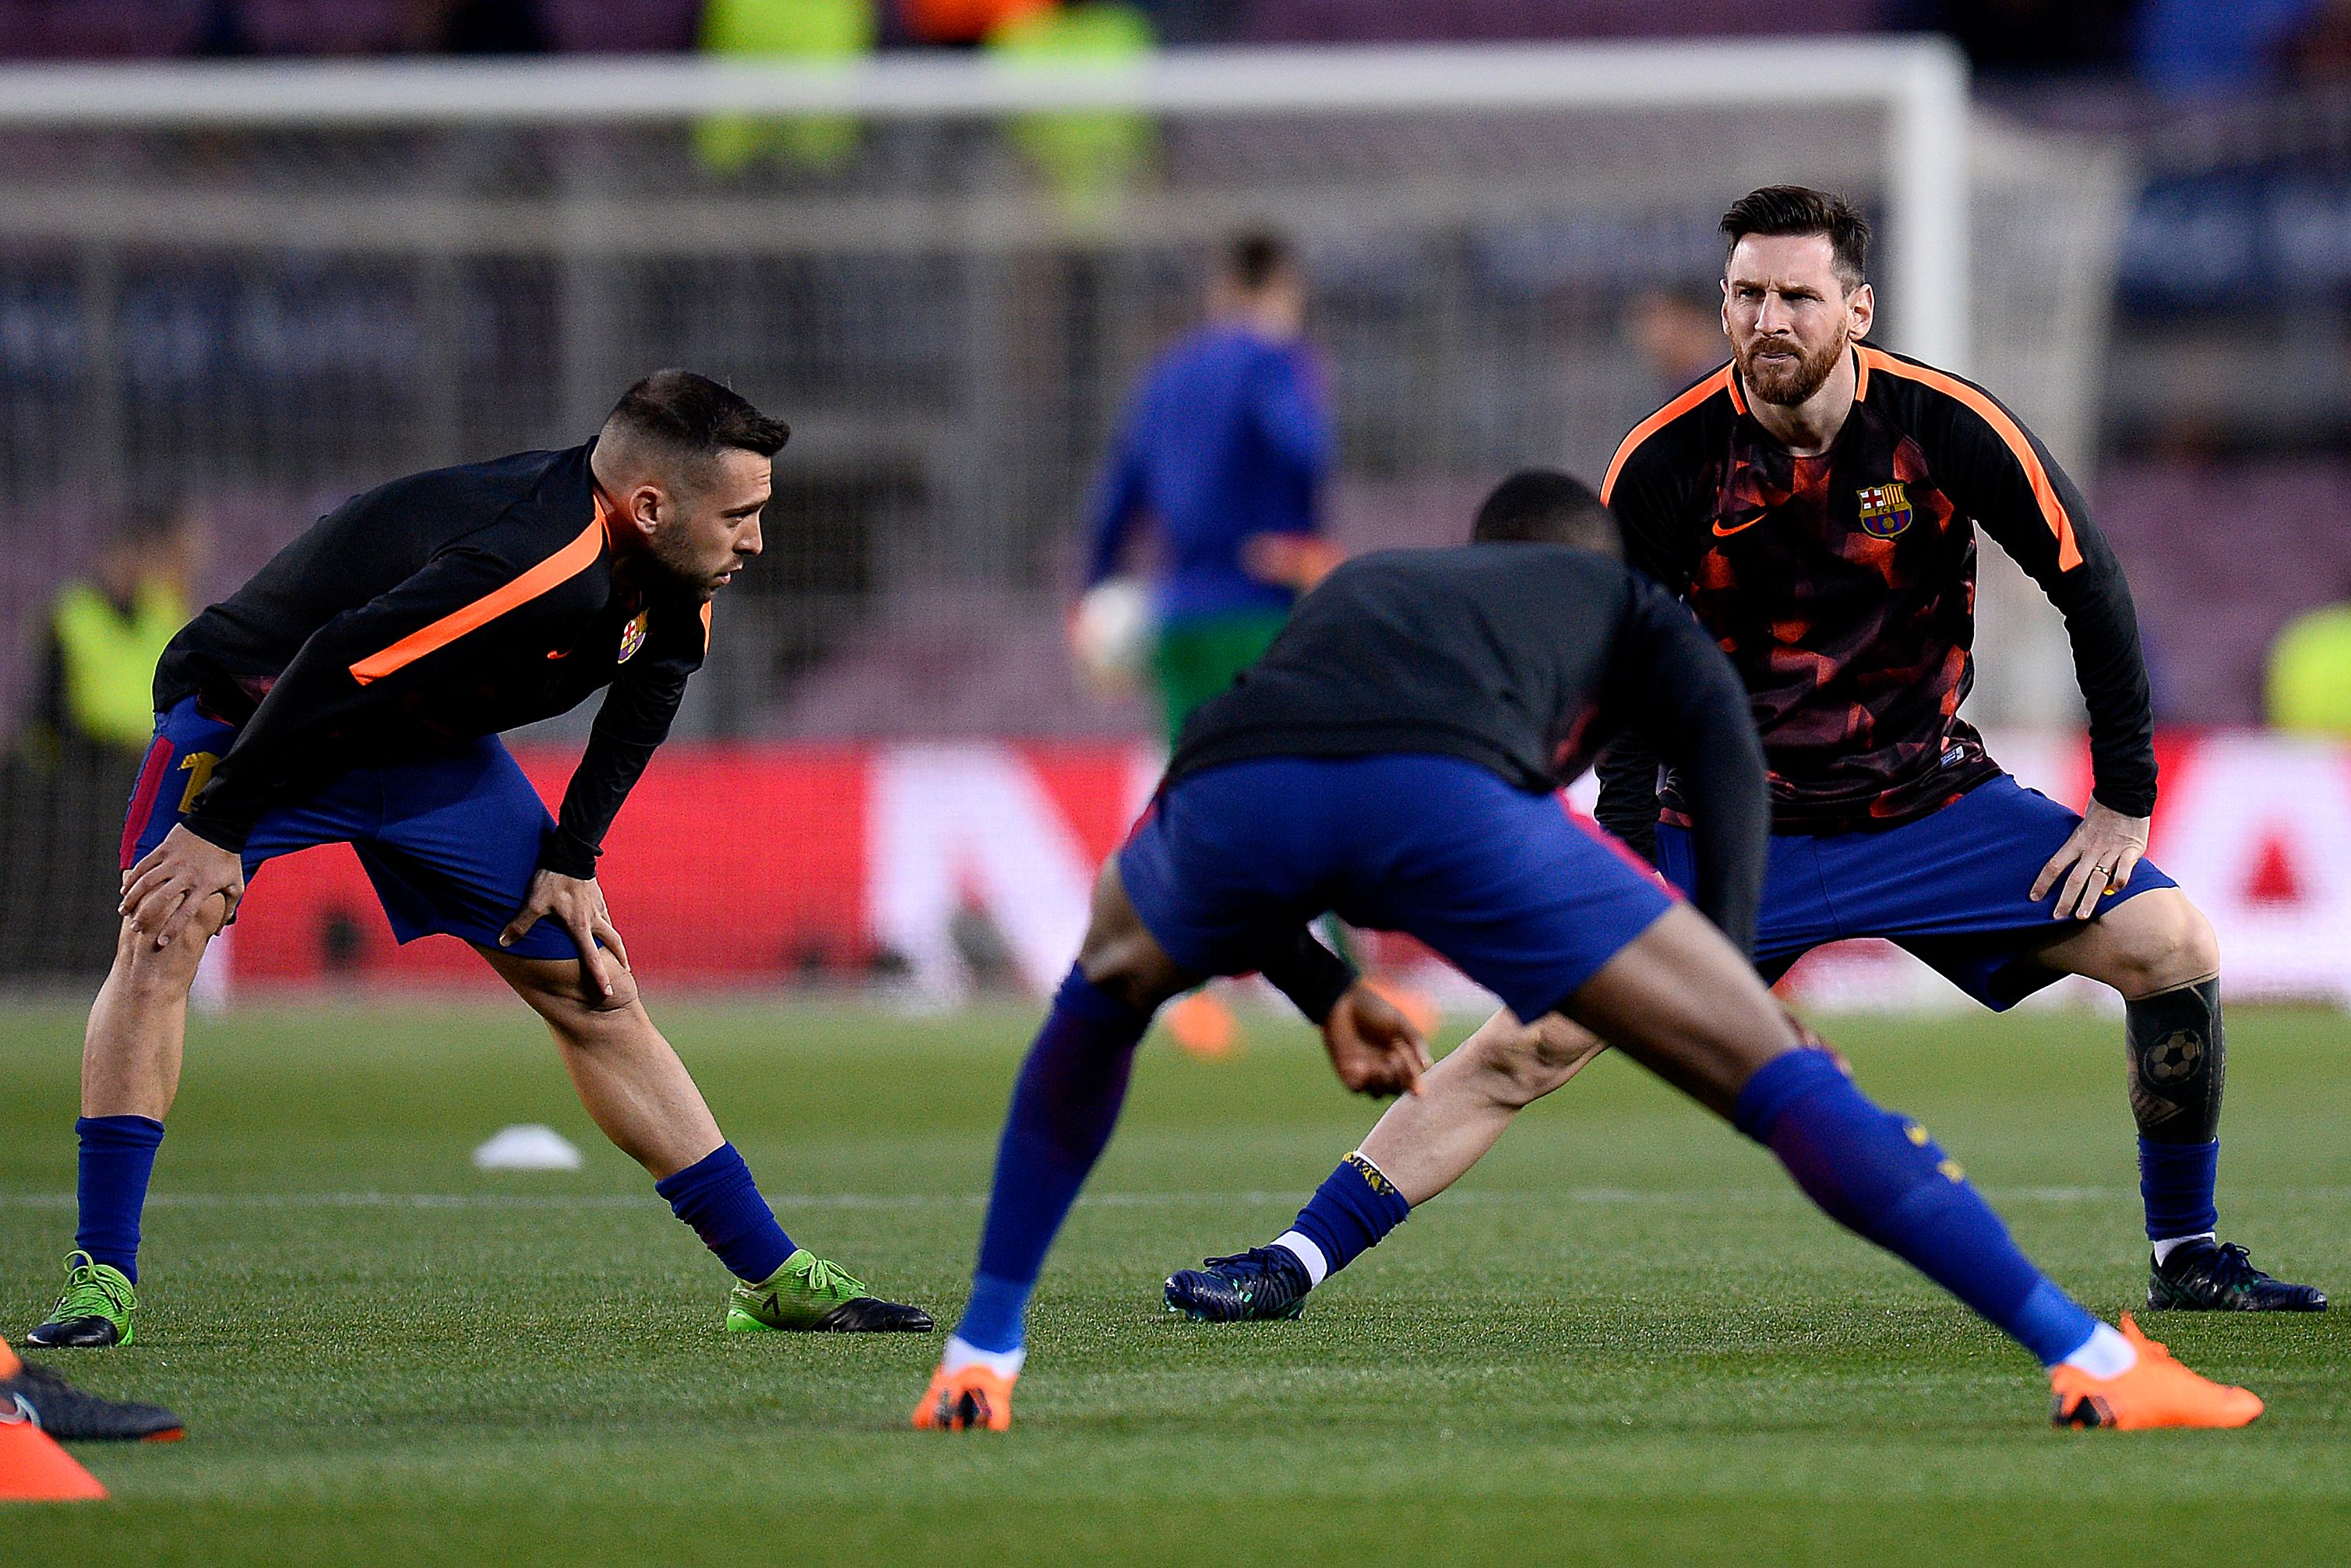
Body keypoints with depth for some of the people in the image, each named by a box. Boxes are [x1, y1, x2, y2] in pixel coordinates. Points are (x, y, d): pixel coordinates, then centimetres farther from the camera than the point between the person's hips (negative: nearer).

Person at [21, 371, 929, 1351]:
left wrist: (572, 859, 5)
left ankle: (771, 1278, 12)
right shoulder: (543, 564, -39)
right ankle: (102, 1282, -26)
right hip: (253, 707, -7)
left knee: (594, 993, 5)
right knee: (163, 933, -29)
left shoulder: (672, 573, -11)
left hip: (431, 749, 7)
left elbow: (647, 691, 9)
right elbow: (339, 664, -37)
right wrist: (214, 829, -32)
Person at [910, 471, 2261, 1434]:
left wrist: (1325, 995, 42)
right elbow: (1721, 743, 14)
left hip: (1232, 785, 3)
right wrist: (1726, 973, 7)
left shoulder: (1356, 590, 47)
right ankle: (2094, 1363, 0)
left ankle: (980, 1362, 34)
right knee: (1776, 1070, 5)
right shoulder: (1624, 600, 38)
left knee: (1105, 996, 38)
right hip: (1448, 795, -3)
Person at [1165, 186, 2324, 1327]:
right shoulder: (1664, 465, -14)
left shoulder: (1948, 429, -15)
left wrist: (2123, 803, -5)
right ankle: (1298, 1260, -6)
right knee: (1530, 1043, -13)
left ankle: (2187, 1258, 3)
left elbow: (2091, 588, -4)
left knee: (2172, 946, -14)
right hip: (1735, 824, -1)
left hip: (1933, 801, 1)